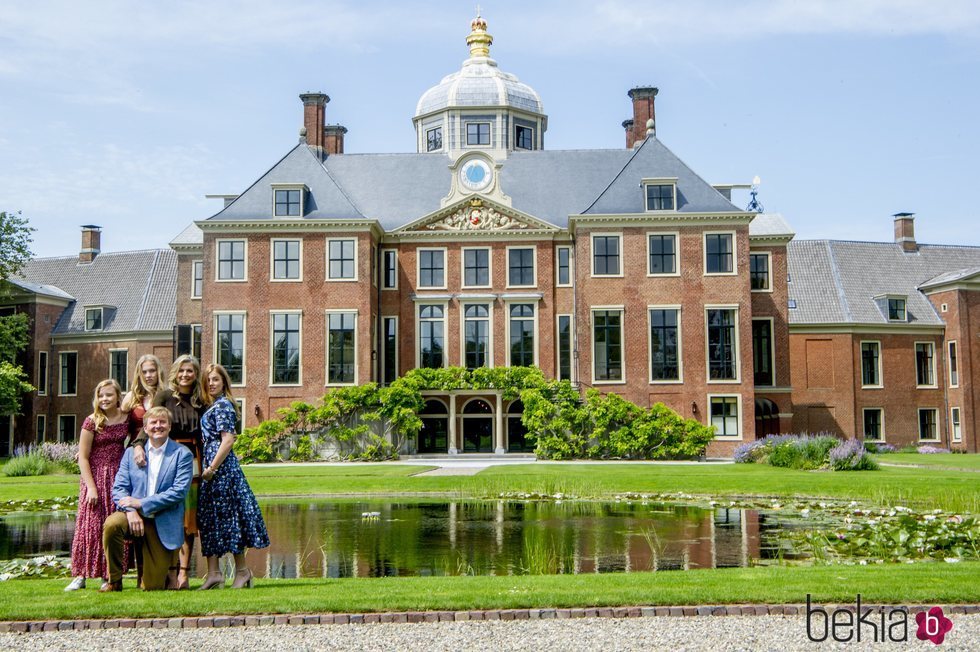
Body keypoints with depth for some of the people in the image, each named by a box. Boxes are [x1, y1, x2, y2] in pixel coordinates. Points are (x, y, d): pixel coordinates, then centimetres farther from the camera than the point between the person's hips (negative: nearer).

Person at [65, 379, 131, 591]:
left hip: (119, 478, 3)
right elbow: (83, 457, -6)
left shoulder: (127, 418, 3)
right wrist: (91, 487, -12)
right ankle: (80, 576, 1)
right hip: (95, 476, -3)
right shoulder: (92, 421, -5)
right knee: (90, 525, -4)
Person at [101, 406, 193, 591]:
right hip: (134, 516, 2)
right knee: (112, 524, -33)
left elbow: (179, 492, -12)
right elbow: (119, 488, 2)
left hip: (164, 524, -2)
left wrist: (141, 503, -16)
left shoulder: (182, 455, -2)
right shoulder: (131, 452, 8)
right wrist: (130, 510, -18)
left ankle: (168, 567, 34)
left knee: (153, 587, -4)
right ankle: (114, 580, -12)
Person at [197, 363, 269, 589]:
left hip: (222, 468, -10)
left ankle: (242, 570, 5)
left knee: (228, 516, -4)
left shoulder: (222, 405, -11)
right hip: (213, 467, 10)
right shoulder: (214, 406, 17)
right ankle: (213, 573, 9)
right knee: (209, 519, 7)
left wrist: (211, 468, -17)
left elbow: (228, 440, -18)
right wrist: (208, 468, 14)